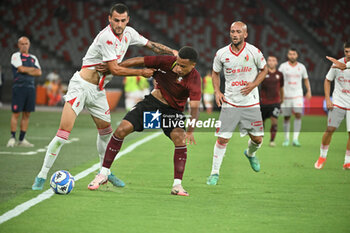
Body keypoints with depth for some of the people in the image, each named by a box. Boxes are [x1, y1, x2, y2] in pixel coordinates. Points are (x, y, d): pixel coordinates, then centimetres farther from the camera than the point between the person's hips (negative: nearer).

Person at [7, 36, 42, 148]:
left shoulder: (33, 58, 17)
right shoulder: (16, 56, 2)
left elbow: (39, 73, 5)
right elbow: (22, 69, -12)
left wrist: (26, 71, -5)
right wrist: (33, 69, 2)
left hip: (31, 87, 5)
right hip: (19, 87, -5)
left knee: (27, 114, 4)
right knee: (16, 113, -6)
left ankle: (21, 140, 9)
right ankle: (12, 138, -1)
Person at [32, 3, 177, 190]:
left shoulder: (129, 33, 4)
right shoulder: (107, 37, -21)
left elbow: (151, 45, 18)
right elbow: (115, 69, -19)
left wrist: (174, 53, 11)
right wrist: (141, 72, -11)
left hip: (98, 91, 8)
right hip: (81, 86, -8)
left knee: (106, 131, 14)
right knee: (64, 133, -13)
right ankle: (42, 176, -7)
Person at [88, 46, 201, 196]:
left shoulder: (194, 80, -25)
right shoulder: (167, 61, -19)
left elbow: (194, 108, -32)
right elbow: (139, 61, -10)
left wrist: (190, 131, -47)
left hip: (172, 110, -2)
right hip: (152, 102, 2)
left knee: (180, 139, -28)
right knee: (121, 130, -12)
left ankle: (177, 185, -16)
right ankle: (103, 174, 2)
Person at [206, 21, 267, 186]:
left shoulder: (253, 52, -7)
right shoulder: (221, 54, -4)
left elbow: (264, 69, 8)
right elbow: (215, 73, 13)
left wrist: (253, 85, -9)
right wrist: (217, 92, -1)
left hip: (250, 103, 0)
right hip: (229, 103, 0)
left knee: (257, 139, 4)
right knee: (222, 138, -7)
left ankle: (250, 154, 40)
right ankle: (214, 172, 9)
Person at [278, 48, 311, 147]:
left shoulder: (301, 67, 5)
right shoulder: (283, 66, 0)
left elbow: (306, 79, 17)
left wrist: (309, 91, 7)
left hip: (298, 95, 1)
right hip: (286, 96, 0)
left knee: (298, 115, -15)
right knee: (287, 117, 4)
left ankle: (295, 139, -16)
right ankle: (286, 139, 17)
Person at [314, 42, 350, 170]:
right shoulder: (337, 64, -3)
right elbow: (327, 80, 9)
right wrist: (327, 99, 0)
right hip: (337, 103, 0)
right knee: (330, 129, -4)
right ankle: (322, 157, 16)